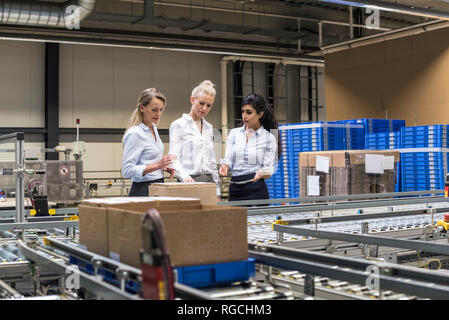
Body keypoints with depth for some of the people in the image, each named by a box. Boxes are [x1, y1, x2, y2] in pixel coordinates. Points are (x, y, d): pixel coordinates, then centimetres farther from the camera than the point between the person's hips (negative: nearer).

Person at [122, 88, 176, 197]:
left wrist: (163, 167, 7)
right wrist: (157, 165, -26)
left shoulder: (153, 128, 12)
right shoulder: (135, 134, -15)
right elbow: (127, 170, -20)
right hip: (143, 191, -8)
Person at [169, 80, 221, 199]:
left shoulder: (209, 127, 17)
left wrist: (217, 192, 14)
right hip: (190, 181, -5)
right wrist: (185, 176, -29)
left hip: (209, 180, 5)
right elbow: (174, 158, -10)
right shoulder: (178, 125, -1)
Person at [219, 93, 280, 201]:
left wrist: (261, 174, -24)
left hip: (256, 190, -3)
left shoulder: (269, 138, 0)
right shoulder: (234, 133, 10)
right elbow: (228, 159, 6)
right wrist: (225, 166, -17)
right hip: (234, 189, 3)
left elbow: (268, 170, -2)